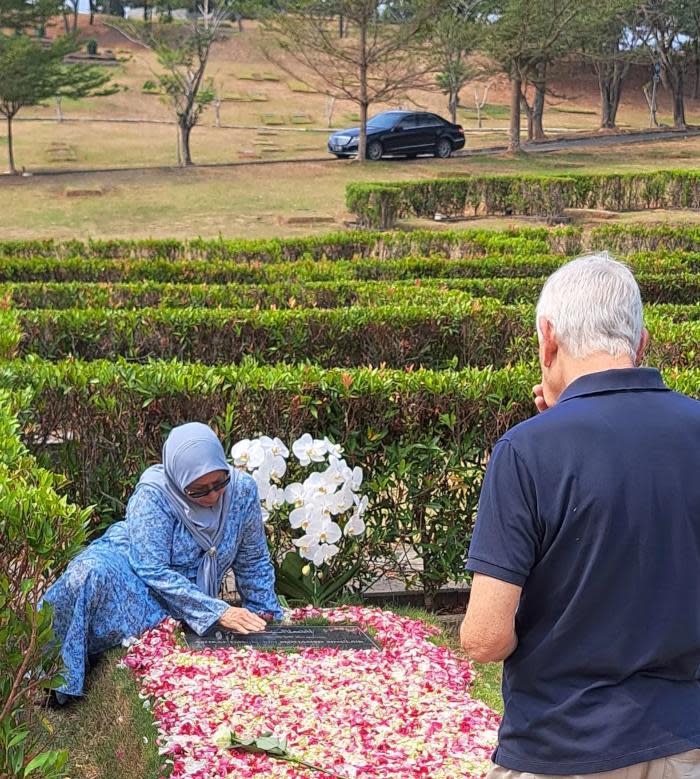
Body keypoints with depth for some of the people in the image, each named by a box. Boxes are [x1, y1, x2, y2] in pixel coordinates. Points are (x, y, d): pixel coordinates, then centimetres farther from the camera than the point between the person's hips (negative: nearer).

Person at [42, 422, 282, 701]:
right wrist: (217, 612, -32)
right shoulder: (153, 494, -26)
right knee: (94, 575, -38)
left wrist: (264, 614, 1)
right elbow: (153, 570, -29)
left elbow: (254, 561, -1)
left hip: (191, 591, 3)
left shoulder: (242, 489, -15)